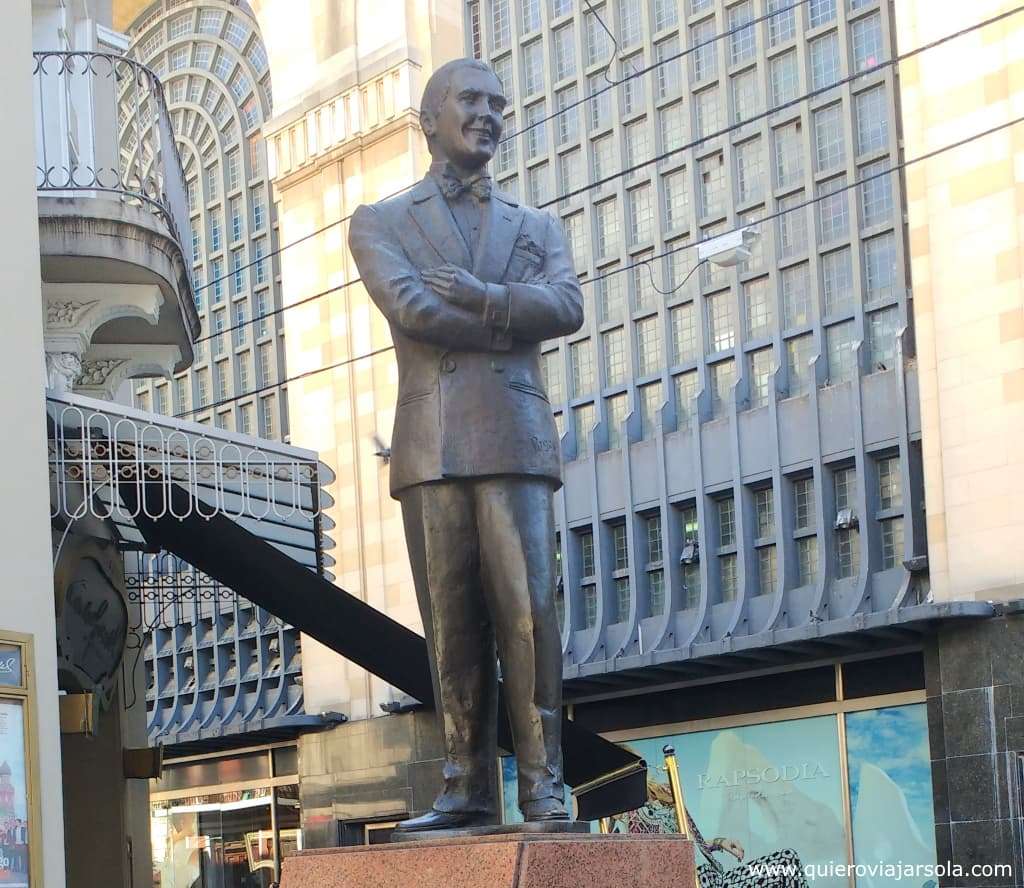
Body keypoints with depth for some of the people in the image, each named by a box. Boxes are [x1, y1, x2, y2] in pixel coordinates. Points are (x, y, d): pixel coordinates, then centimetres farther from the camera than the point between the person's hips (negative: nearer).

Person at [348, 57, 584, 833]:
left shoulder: (538, 229, 21)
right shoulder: (380, 223, 15)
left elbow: (567, 306, 1)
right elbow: (409, 307, -5)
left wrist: (485, 297, -12)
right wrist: (518, 324, -3)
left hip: (516, 440, 1)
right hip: (431, 443, -1)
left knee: (527, 611, -8)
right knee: (452, 623, -2)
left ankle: (543, 783, -8)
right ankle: (468, 785, 0)